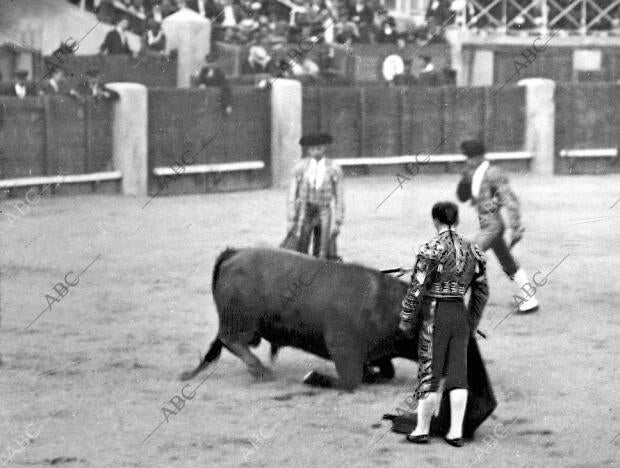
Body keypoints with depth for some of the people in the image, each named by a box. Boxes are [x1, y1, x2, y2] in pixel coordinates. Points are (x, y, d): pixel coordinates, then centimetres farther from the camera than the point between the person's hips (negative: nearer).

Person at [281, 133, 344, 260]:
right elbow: (292, 193, 3)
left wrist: (337, 221, -1)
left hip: (325, 212, 0)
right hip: (304, 211, 0)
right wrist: (291, 219, -1)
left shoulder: (334, 169, 0)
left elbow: (339, 196, 3)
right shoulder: (300, 168, 1)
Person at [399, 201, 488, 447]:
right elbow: (482, 291, 13)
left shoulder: (431, 249, -12)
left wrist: (406, 320, -2)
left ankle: (422, 429, 12)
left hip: (435, 315, -5)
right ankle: (456, 432, 7)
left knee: (429, 373, 3)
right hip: (460, 315, 5)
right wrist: (472, 324, 22)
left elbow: (417, 288, -12)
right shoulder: (472, 251, 6)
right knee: (458, 373, 8)